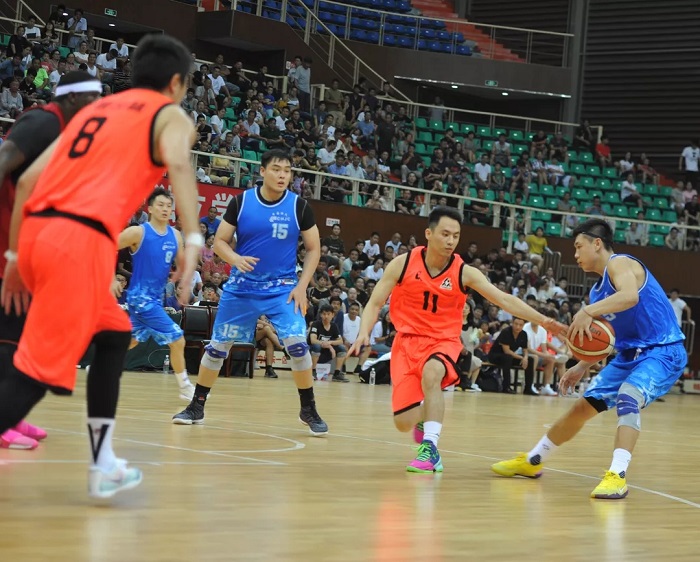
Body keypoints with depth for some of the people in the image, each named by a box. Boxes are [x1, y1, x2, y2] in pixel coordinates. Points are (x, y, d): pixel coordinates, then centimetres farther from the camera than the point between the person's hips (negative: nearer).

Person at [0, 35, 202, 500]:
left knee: (113, 334, 25)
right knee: (40, 371, -8)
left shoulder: (94, 110, 28)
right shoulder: (171, 115, 11)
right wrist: (193, 240, -24)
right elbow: (178, 165, -13)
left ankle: (103, 466, 24)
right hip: (80, 239, -7)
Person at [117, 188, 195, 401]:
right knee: (177, 338, -12)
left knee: (130, 340, 19)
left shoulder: (175, 236, 5)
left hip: (156, 298, 7)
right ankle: (185, 387, -2)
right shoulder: (138, 232, -12)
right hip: (141, 296, -7)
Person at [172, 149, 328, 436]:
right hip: (241, 287, 1)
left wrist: (302, 286, -8)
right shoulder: (241, 202, -5)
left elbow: (314, 248, 3)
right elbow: (219, 241, 0)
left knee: (297, 345, -17)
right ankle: (196, 407, 21)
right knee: (217, 345, 5)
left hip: (282, 288, -1)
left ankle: (309, 410, 0)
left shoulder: (299, 206, -5)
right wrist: (236, 259, -22)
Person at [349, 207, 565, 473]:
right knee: (403, 422, -8)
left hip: (443, 341, -1)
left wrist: (541, 319, -22)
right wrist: (364, 332, -20)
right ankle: (422, 417, 31)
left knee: (431, 374, -38)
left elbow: (504, 299, -11)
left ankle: (429, 448, -28)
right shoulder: (403, 263, -6)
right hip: (407, 339, 1)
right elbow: (375, 303, -1)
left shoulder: (465, 272, -6)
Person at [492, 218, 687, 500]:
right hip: (630, 354, 9)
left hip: (662, 351, -9)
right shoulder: (599, 289, 14)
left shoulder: (620, 264, -14)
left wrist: (588, 311, -42)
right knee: (583, 406, 13)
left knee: (627, 398, -35)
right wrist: (582, 366, 13)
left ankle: (617, 476, -42)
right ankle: (532, 461, 28)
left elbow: (630, 296, -37)